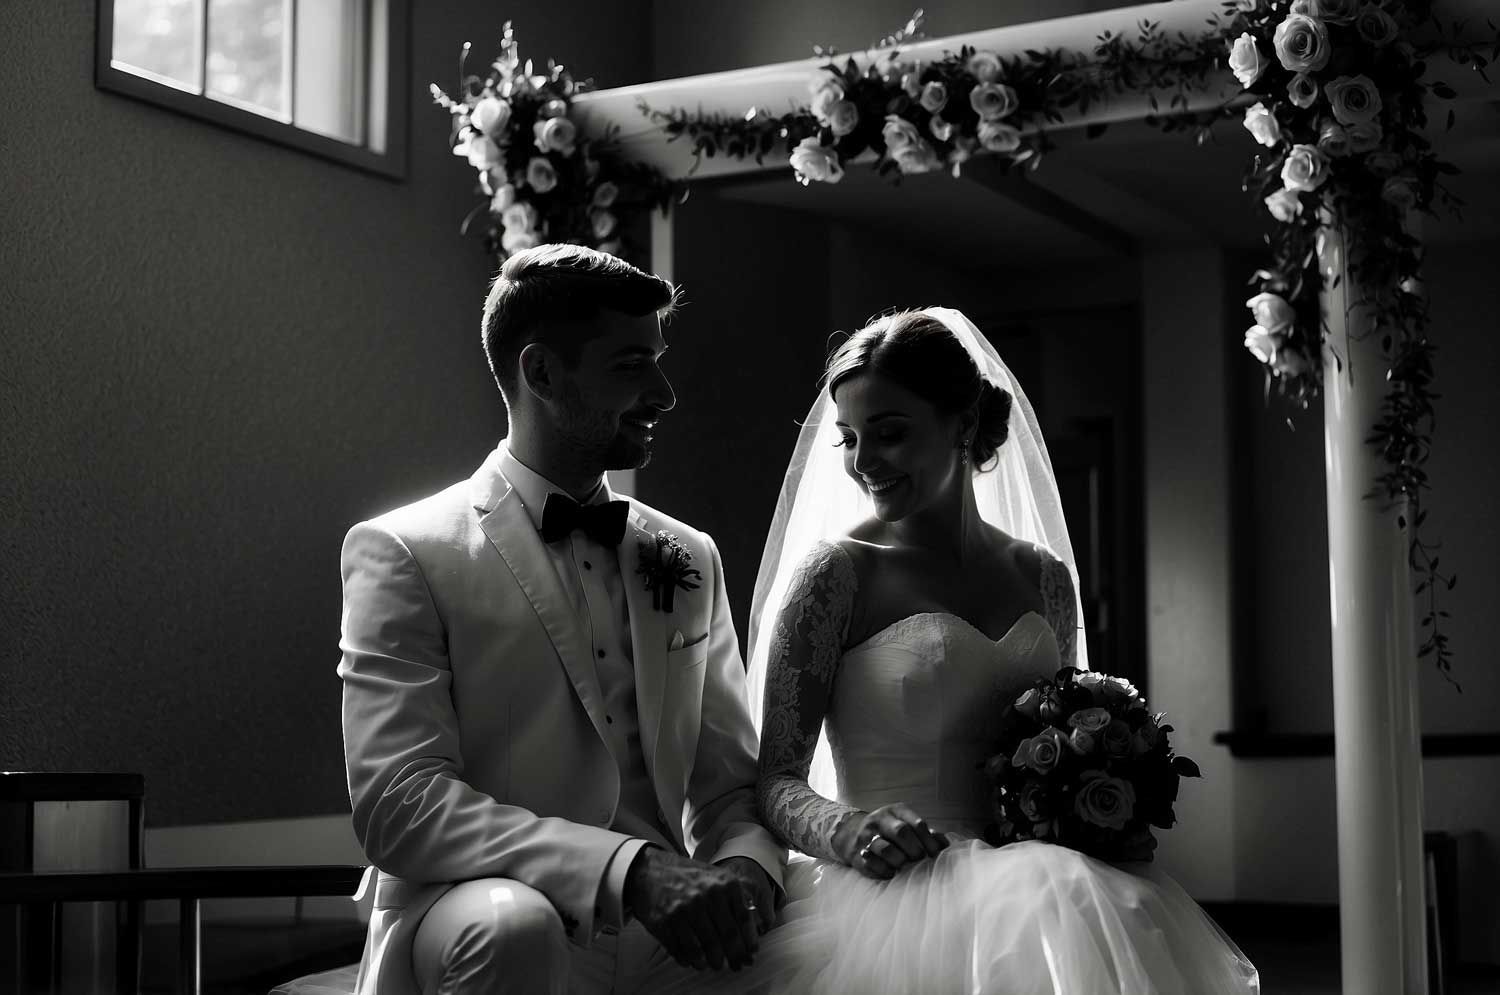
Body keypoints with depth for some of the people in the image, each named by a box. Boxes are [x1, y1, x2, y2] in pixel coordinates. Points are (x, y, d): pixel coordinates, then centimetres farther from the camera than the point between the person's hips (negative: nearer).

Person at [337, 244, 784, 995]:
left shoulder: (688, 558, 14)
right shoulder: (402, 553, -3)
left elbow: (728, 785, 15)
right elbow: (396, 804, -14)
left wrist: (745, 867, -10)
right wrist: (629, 868, -25)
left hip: (664, 934, 4)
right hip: (483, 931, -3)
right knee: (512, 920, -35)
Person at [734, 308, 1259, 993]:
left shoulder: (1044, 577, 13)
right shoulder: (836, 571, -1)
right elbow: (776, 779, -3)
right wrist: (846, 830, -24)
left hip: (1026, 881, 5)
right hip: (892, 892, -5)